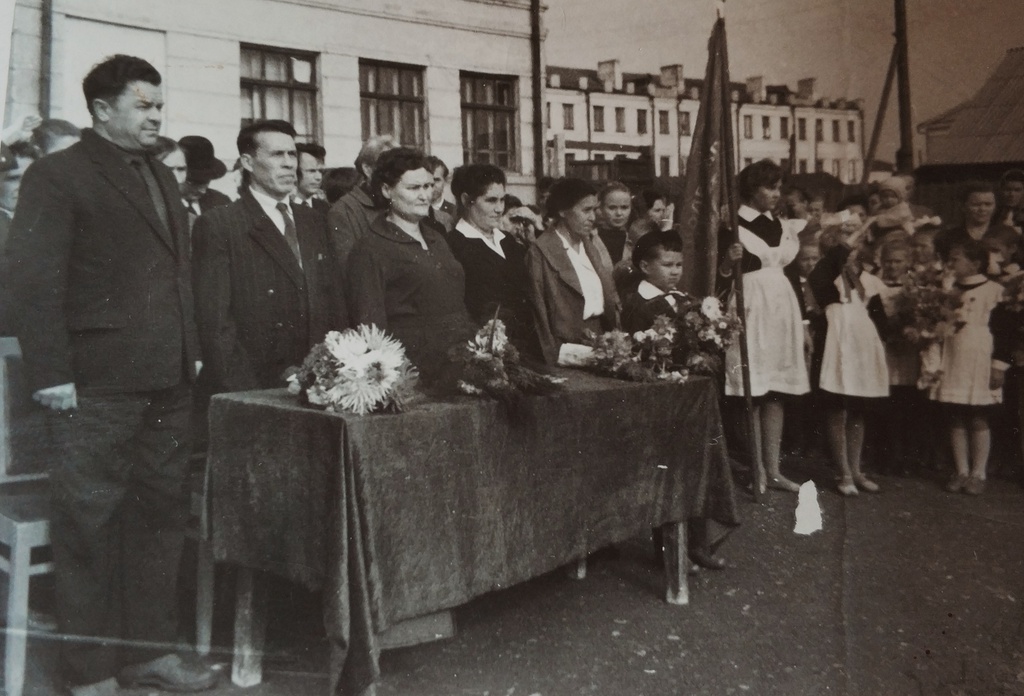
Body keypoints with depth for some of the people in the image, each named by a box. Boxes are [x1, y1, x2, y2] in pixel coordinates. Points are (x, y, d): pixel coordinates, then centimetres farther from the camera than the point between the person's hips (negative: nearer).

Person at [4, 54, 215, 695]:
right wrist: (52, 374, -14)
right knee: (89, 524, 3)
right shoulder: (58, 175, -3)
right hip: (99, 386, -7)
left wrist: (191, 351, 11)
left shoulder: (162, 177, 19)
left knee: (161, 516, 12)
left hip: (169, 383, 7)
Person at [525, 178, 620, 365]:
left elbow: (609, 298, 14)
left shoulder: (589, 245, 12)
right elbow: (538, 311, -10)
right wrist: (554, 355, -13)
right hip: (569, 355, -6)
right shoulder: (541, 251, -9)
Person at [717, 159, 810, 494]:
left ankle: (773, 469, 14)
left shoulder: (782, 226, 14)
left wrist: (802, 322, 14)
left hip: (782, 309, 6)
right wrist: (727, 261, -29)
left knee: (776, 390, 7)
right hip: (752, 311, -6)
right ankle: (758, 470, 6)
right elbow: (722, 276, -7)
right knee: (753, 391, -4)